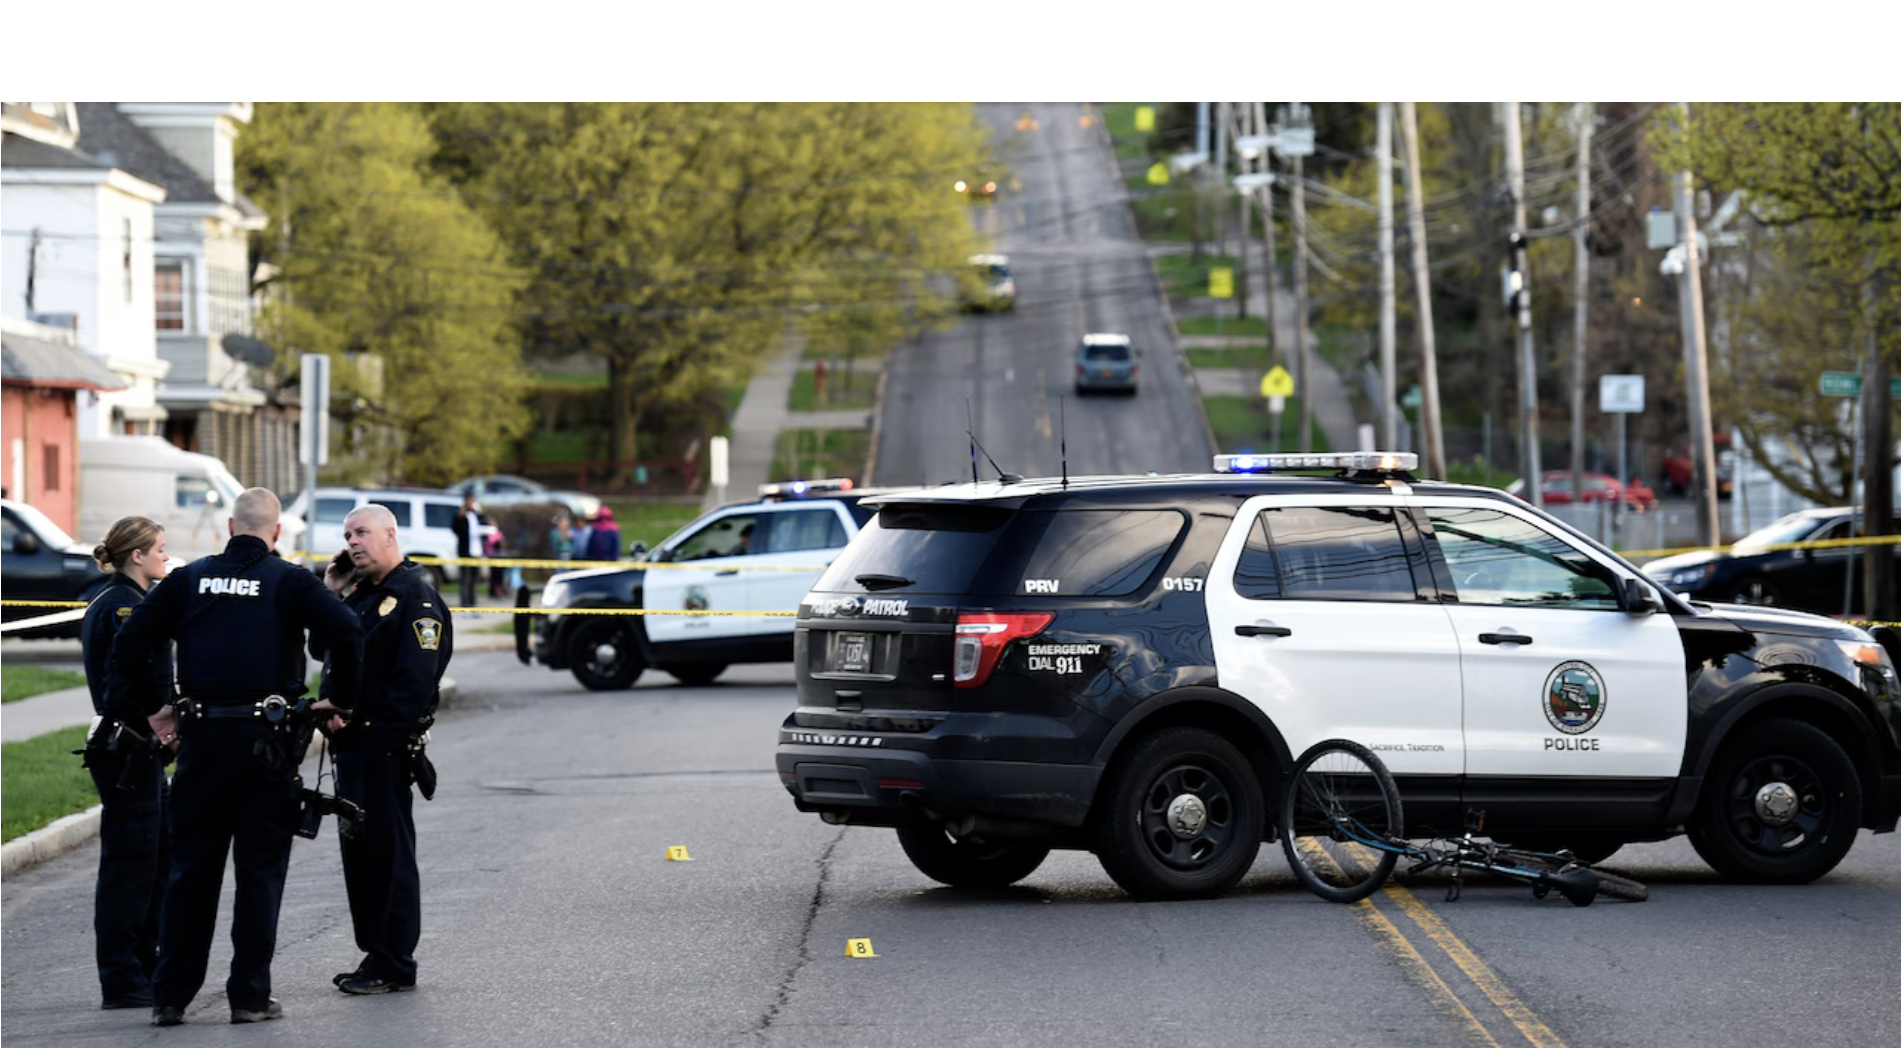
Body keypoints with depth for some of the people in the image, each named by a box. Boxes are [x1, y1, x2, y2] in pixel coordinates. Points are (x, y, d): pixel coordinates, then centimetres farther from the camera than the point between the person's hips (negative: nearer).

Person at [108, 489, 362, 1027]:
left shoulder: (189, 579, 7)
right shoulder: (289, 581, -1)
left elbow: (129, 644, 5)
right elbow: (348, 633, -14)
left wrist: (151, 708, 12)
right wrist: (340, 700, -2)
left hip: (201, 738, 3)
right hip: (267, 740, -3)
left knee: (190, 868, 10)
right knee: (260, 870, 4)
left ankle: (170, 996, 11)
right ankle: (250, 995, 3)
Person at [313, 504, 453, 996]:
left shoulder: (415, 597, -11)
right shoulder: (362, 593, 18)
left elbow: (415, 679, -19)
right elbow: (321, 649, 21)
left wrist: (369, 724, -19)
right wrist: (328, 598, 8)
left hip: (385, 747, -9)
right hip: (353, 744, 9)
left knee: (388, 853, -5)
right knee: (359, 852, 12)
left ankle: (394, 965, -1)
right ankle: (374, 955, 20)